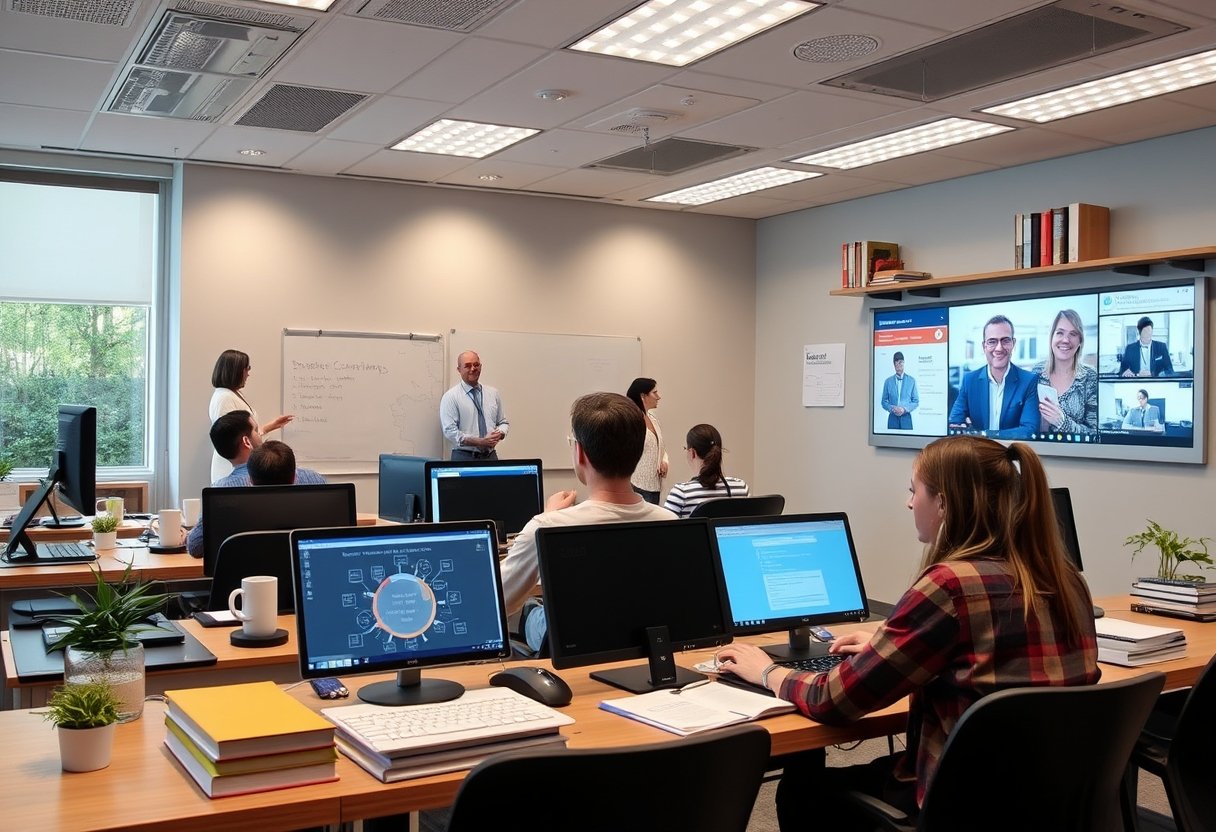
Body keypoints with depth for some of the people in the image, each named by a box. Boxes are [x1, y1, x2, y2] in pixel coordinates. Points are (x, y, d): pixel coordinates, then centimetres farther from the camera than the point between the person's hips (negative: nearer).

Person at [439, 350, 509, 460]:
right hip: (464, 457, -4)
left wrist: (499, 434, -9)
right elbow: (450, 432, -13)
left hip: (491, 455, 4)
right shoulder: (451, 397, -4)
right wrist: (480, 442, -20)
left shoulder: (493, 393, 10)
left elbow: (503, 423, 14)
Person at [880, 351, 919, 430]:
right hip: (892, 418, 1)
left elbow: (916, 401, 5)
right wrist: (892, 408, -12)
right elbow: (884, 402, 8)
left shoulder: (912, 381, 4)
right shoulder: (888, 381, 5)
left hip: (906, 418, 0)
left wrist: (905, 409, -11)